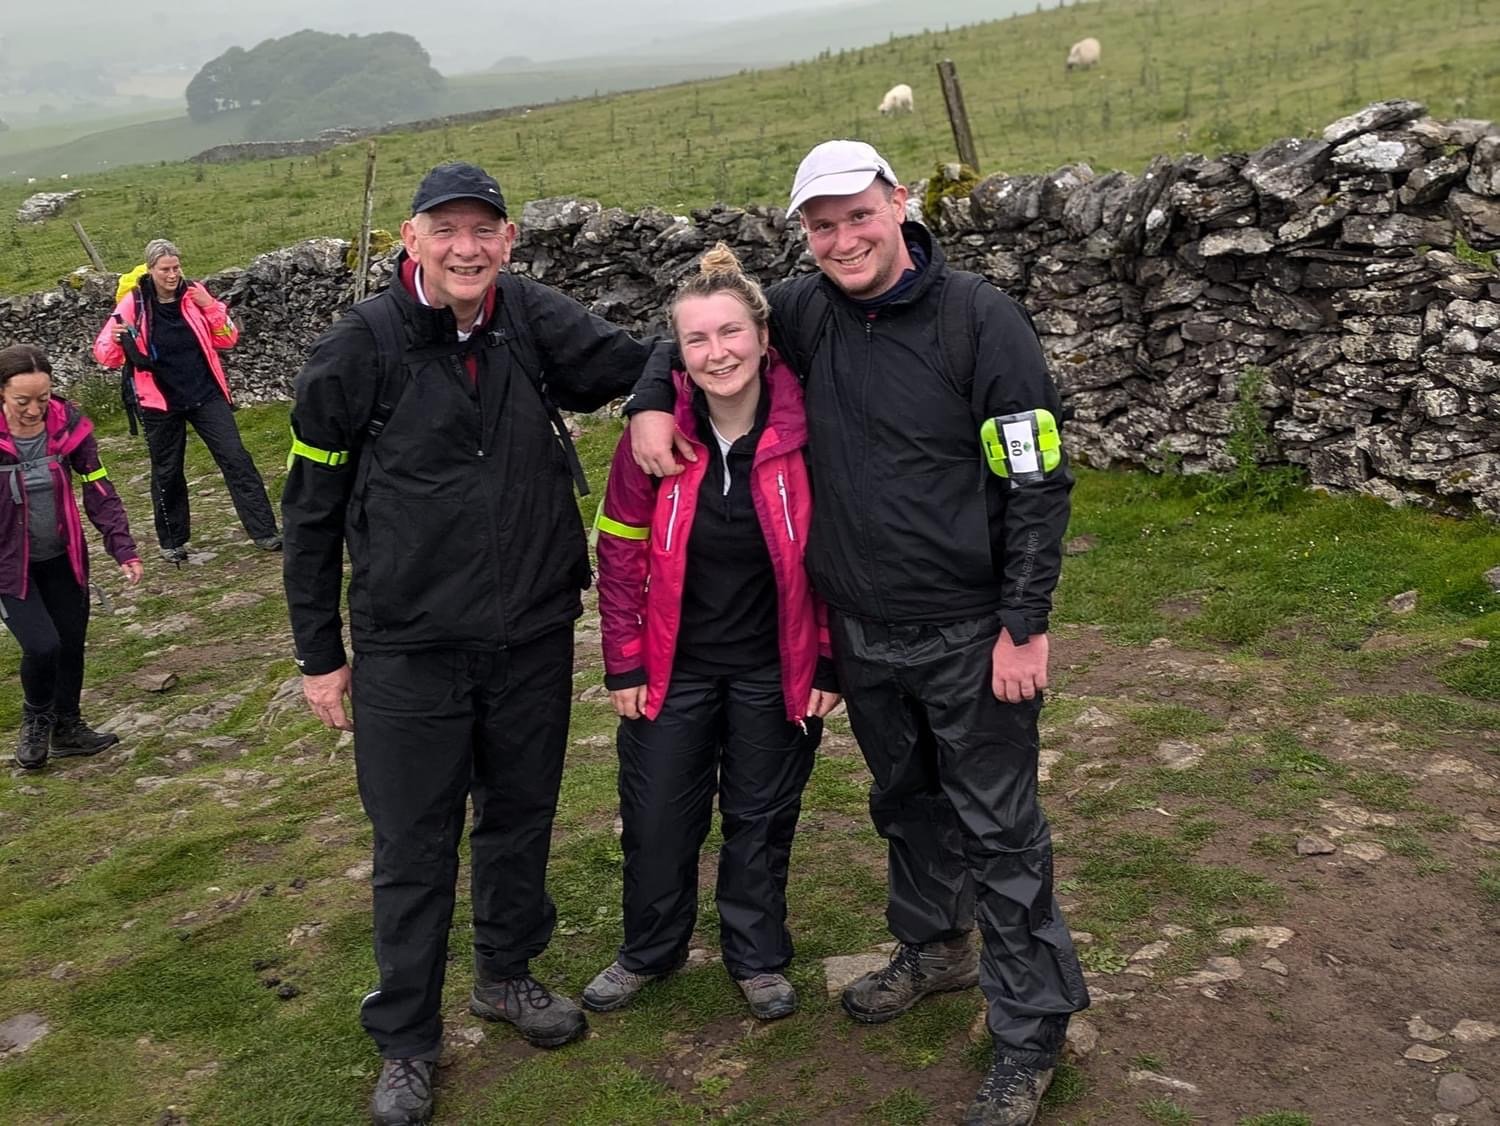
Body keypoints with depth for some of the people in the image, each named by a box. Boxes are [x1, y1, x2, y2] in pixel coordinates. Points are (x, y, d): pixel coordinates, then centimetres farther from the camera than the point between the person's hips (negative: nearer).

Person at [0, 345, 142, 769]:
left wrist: (123, 548, -12)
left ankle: (67, 728, 34)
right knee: (42, 645, -13)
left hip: (63, 558, 3)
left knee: (72, 643, 11)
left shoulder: (69, 425, -12)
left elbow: (99, 491, -6)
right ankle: (36, 719, 19)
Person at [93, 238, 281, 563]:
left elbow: (228, 339, 3)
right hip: (160, 402, -1)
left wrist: (210, 306, -14)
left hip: (206, 395, 1)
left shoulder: (194, 294, -2)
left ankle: (264, 531, -2)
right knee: (167, 473, 10)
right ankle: (172, 541, 26)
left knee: (236, 458, -5)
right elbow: (105, 354, -7)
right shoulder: (134, 302, -8)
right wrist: (118, 340, -30)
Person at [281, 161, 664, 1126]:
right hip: (409, 651, -3)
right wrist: (320, 653, 0)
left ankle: (508, 974, 44)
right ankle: (407, 1043, 27)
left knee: (522, 818, 19)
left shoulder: (532, 319, -2)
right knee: (415, 850, 8)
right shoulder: (358, 349, -10)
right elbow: (312, 512, -3)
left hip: (534, 639, 3)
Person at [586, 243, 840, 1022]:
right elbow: (620, 552, -3)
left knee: (762, 817, 14)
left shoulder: (806, 431, -15)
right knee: (657, 818, 13)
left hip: (776, 667, -1)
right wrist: (623, 664, -2)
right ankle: (649, 951, 39)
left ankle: (758, 959, 37)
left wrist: (830, 664, -5)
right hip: (674, 665, 1)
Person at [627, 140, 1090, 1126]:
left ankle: (1031, 1034, 18)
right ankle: (934, 948, 45)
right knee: (906, 802, 23)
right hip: (862, 633, 6)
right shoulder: (806, 311, 0)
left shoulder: (981, 319, -14)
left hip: (967, 633, -5)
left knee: (1000, 830, 3)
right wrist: (651, 403, -2)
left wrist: (1025, 627, -16)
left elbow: (1038, 482, -14)